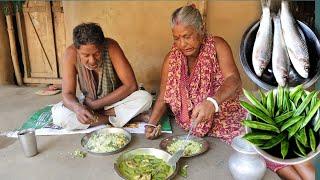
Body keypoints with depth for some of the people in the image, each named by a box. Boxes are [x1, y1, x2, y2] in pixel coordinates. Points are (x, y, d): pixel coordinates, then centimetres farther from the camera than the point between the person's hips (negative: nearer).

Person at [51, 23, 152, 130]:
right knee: (57, 114, -26)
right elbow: (67, 94, -19)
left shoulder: (111, 47, -26)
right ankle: (114, 118, -16)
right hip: (87, 102, 2)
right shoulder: (71, 54, -22)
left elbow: (131, 85, -27)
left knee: (145, 98, -28)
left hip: (114, 100, -1)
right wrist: (77, 108, -43)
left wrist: (95, 105, -26)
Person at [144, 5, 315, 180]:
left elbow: (234, 80, -23)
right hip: (198, 121, -1)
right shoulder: (171, 60, -3)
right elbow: (163, 98, 1)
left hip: (229, 111, 1)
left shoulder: (217, 46, -8)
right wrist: (151, 124, -17)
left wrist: (212, 102, -43)